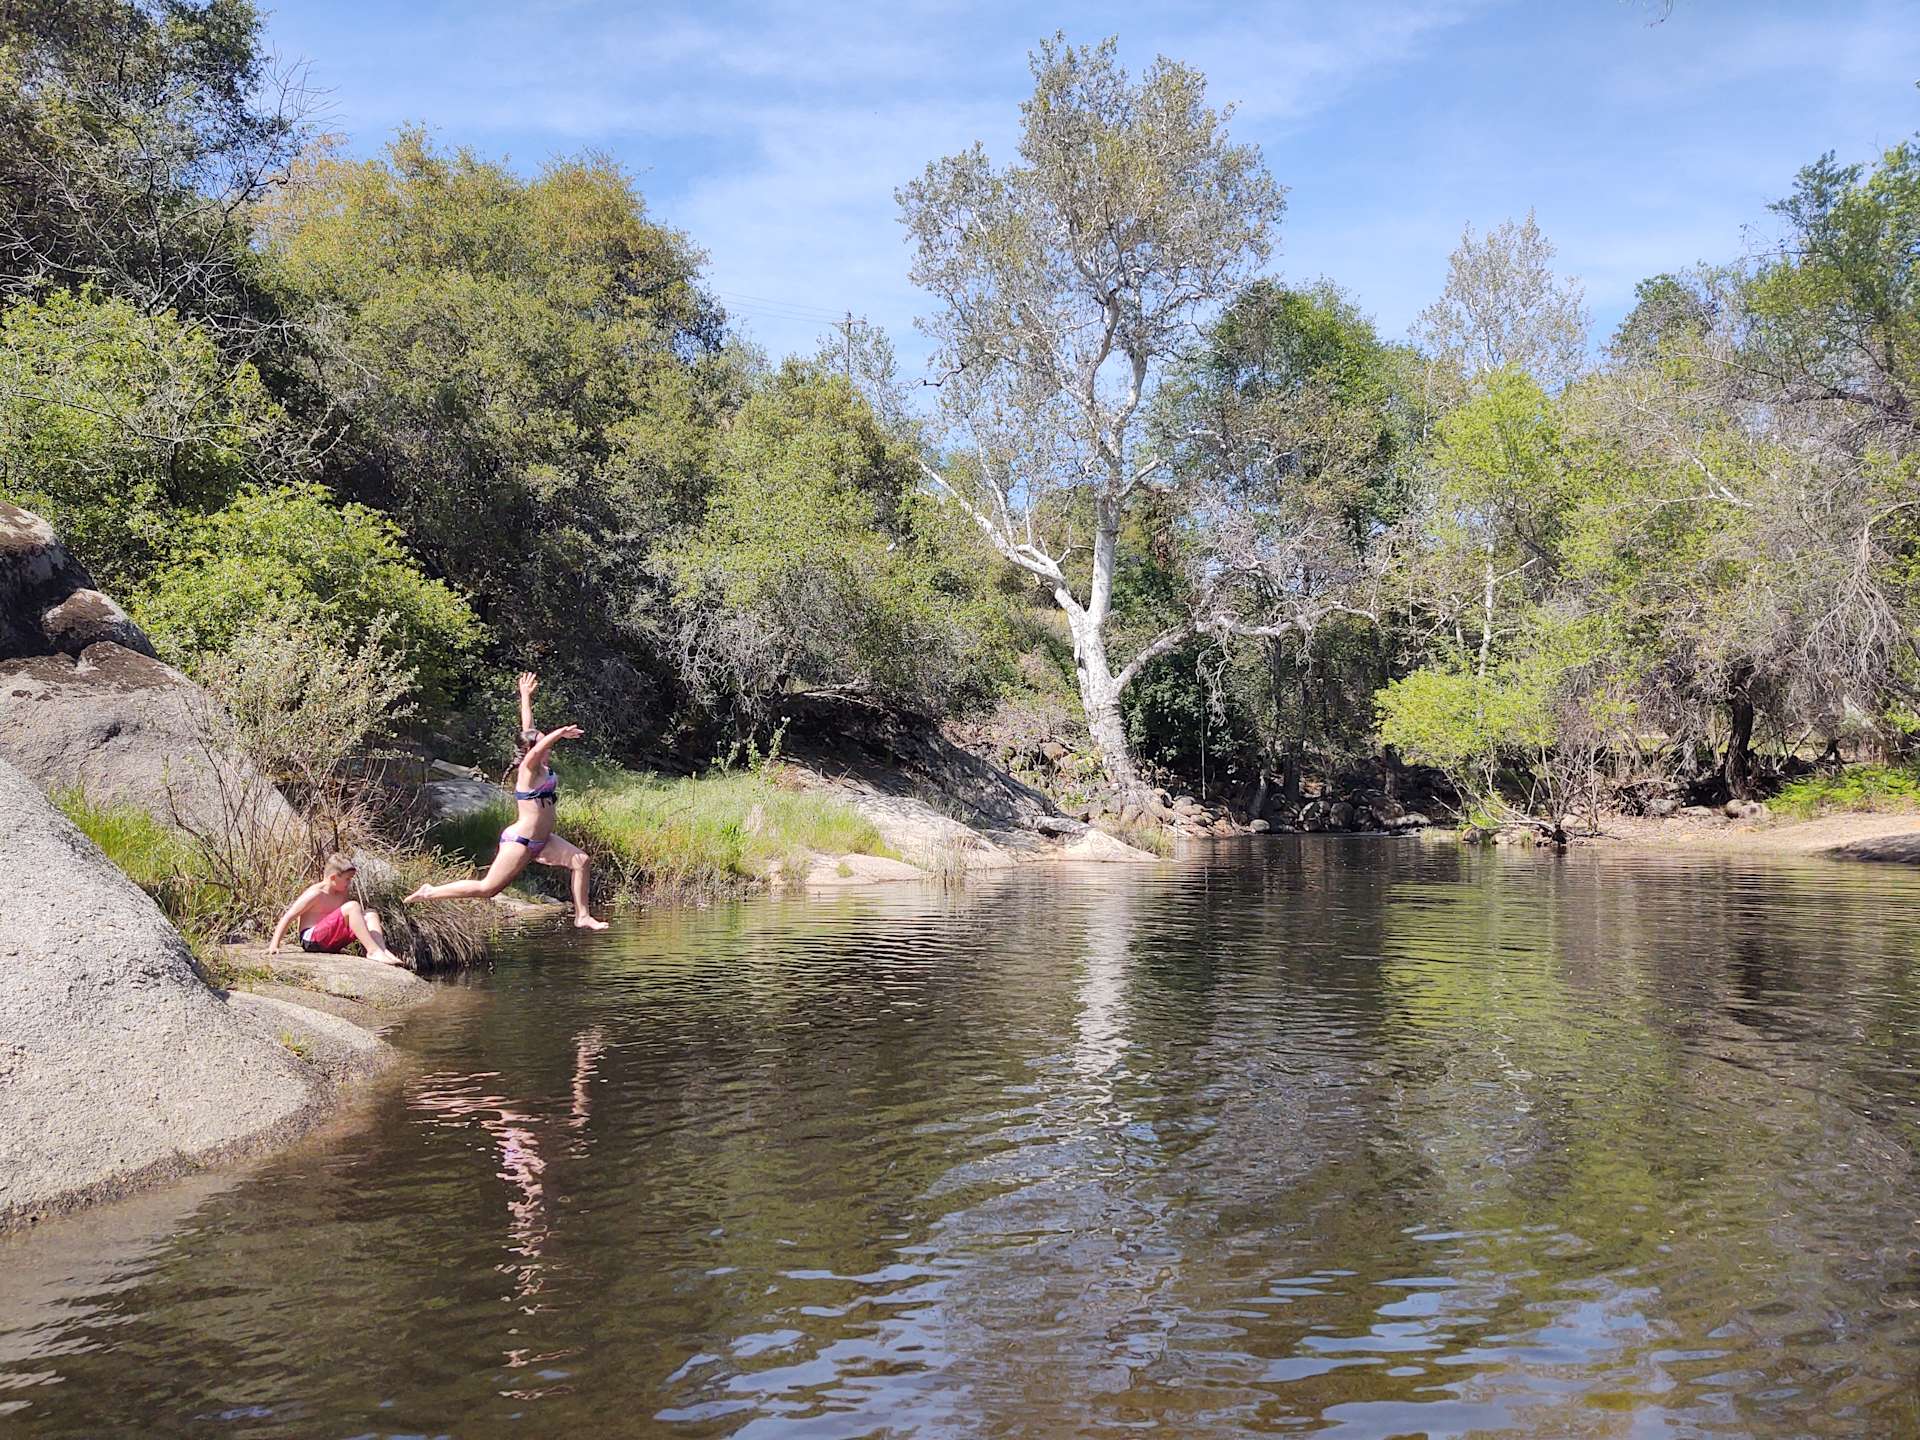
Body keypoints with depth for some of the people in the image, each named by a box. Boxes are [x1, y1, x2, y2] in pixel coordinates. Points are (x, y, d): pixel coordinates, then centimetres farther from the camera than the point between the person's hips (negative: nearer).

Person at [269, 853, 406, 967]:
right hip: (311, 940, -8)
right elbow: (287, 918, -13)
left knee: (370, 914, -2)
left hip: (331, 943, 8)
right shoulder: (315, 894, -11)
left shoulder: (341, 894, 13)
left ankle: (383, 950, -25)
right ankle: (373, 951, -33)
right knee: (352, 906, -25)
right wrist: (274, 945, -19)